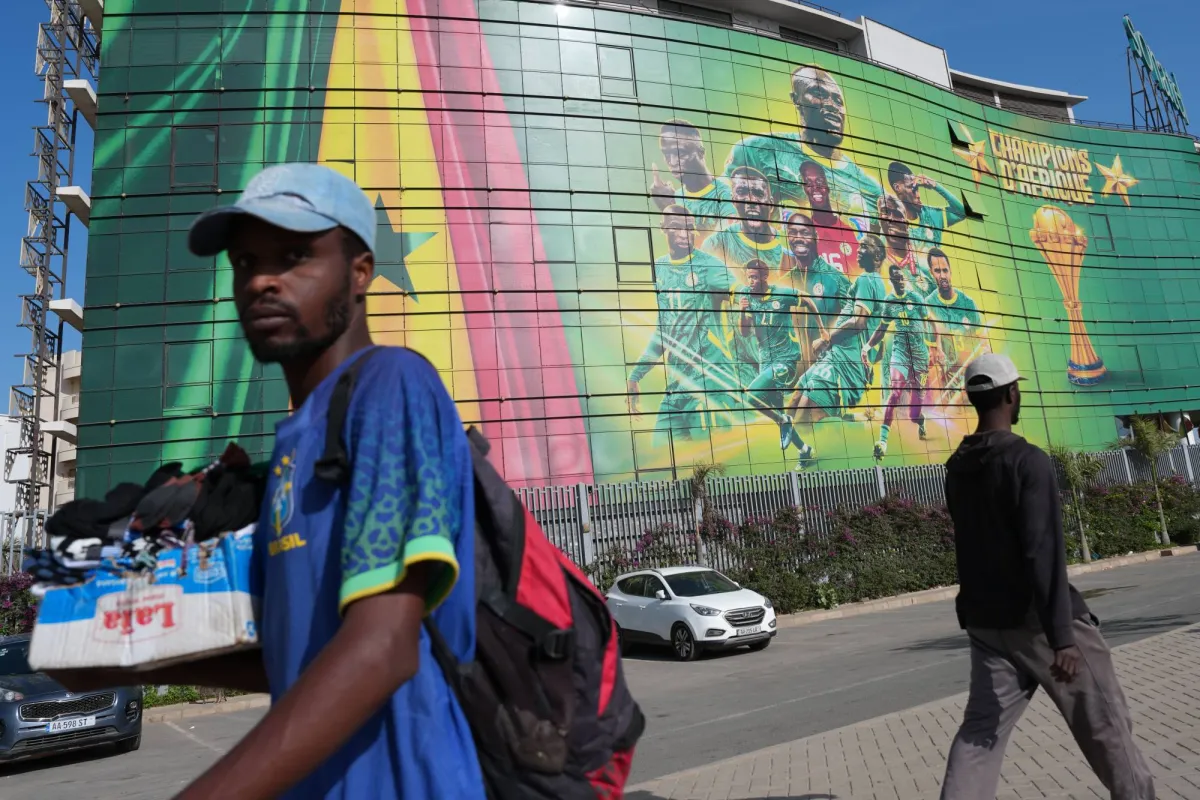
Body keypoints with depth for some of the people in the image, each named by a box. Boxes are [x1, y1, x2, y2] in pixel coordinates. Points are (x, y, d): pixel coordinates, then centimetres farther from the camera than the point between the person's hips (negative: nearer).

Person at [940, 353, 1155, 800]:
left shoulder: (957, 467, 6)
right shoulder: (1028, 461, -16)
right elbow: (1043, 552, -23)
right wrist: (1062, 635, -23)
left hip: (985, 621, 7)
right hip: (1037, 618, -6)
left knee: (982, 730, 6)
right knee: (1104, 720, 12)